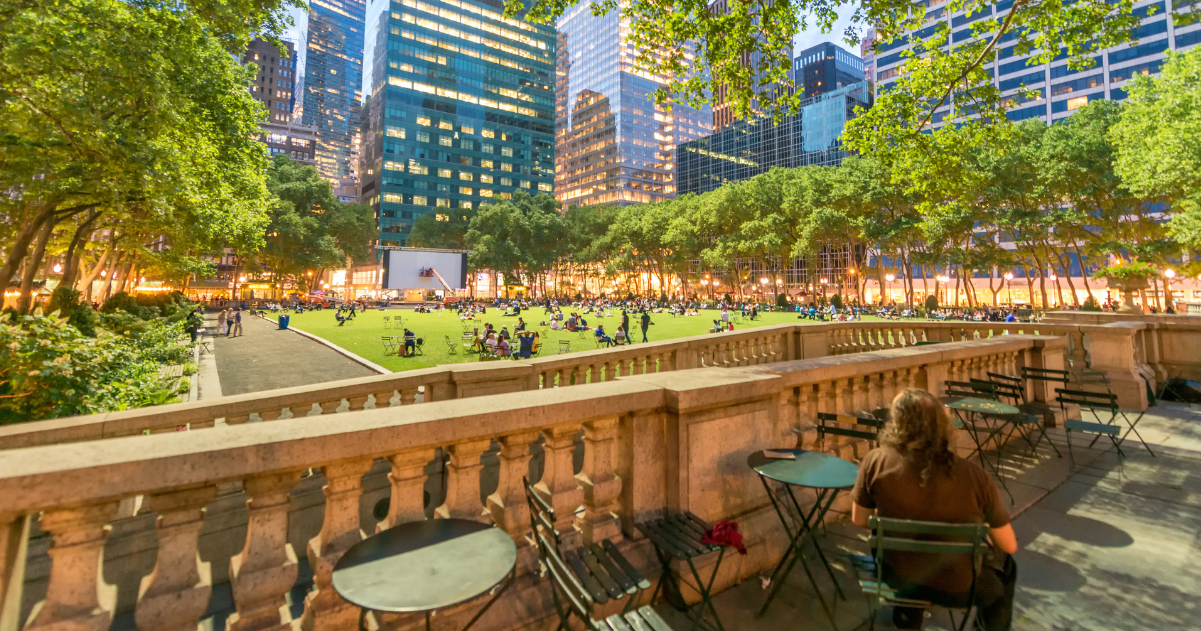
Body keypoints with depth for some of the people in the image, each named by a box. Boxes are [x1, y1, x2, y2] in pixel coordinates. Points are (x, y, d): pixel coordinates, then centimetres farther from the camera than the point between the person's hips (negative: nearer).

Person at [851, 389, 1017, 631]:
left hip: (897, 576, 1)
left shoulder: (876, 461, -22)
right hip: (958, 588, 0)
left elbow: (859, 520, -9)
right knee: (1005, 564, 32)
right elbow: (1009, 546, -10)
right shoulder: (973, 475, -22)